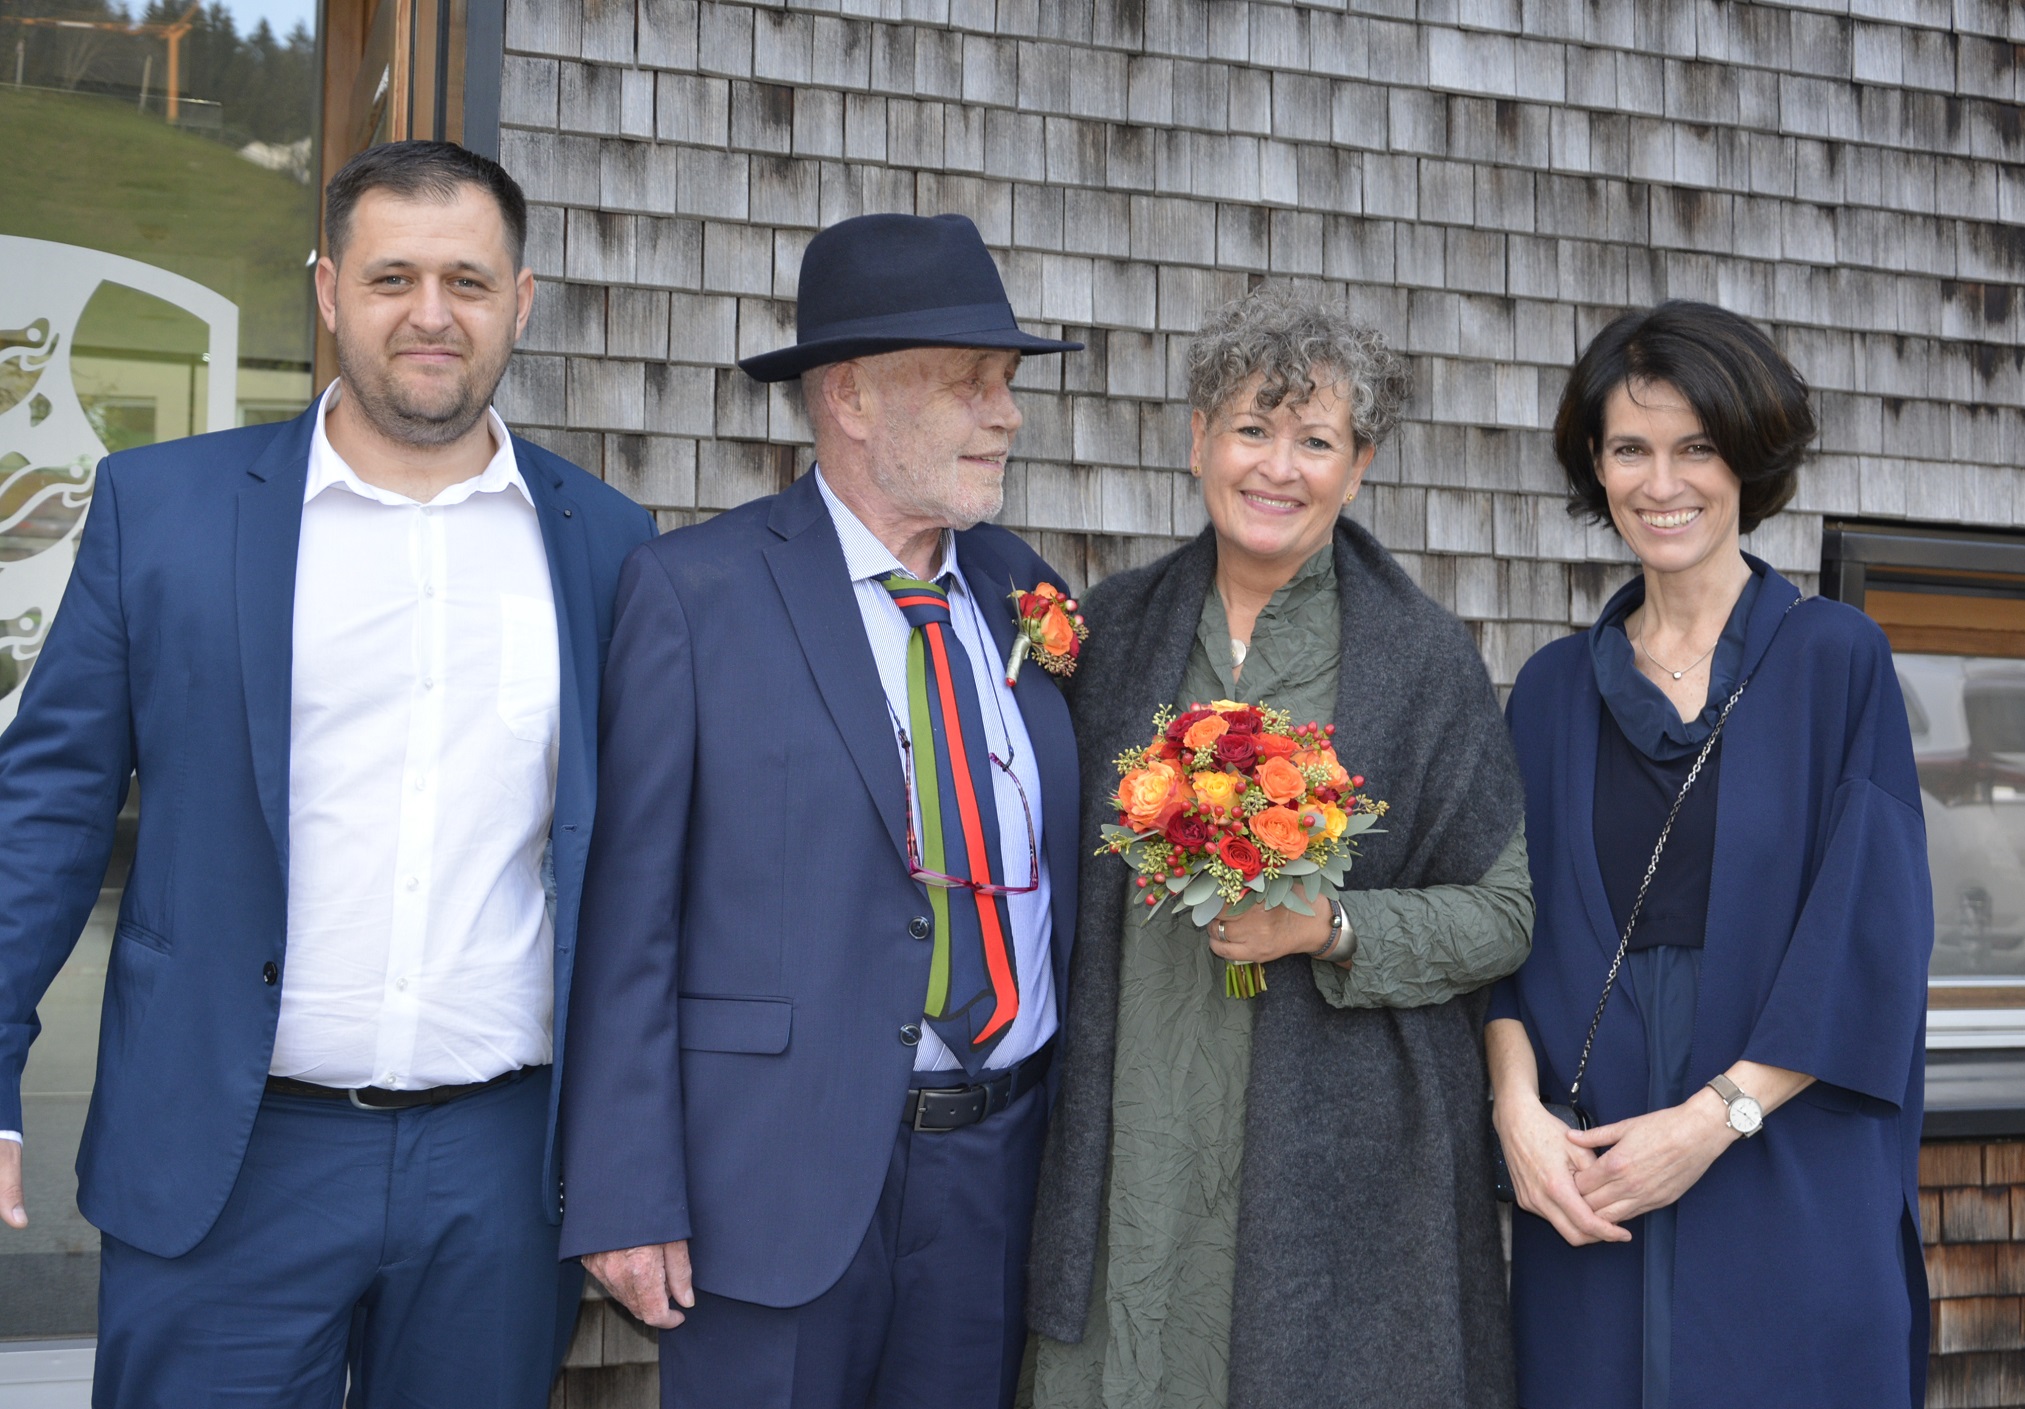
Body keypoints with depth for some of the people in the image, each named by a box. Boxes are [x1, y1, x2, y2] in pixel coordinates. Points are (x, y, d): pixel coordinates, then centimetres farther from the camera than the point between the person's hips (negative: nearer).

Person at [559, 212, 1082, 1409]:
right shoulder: (693, 591, -7)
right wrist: (625, 1199, -11)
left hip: (1001, 1167, 5)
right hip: (781, 1176, -4)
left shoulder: (1028, 595, 8)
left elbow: (1067, 880, 11)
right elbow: (630, 912, -8)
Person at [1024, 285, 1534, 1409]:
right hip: (1129, 1151, 2)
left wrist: (1330, 929, -15)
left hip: (1338, 1161, -2)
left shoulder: (1423, 656, -1)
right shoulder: (1115, 628, 7)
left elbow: (1502, 914, 0)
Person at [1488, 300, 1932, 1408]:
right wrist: (1518, 1106, -11)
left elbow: (1873, 928, -6)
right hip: (1585, 1184, 3)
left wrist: (1716, 1117, -13)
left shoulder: (1834, 660, 1)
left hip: (1789, 1185, -2)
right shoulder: (1555, 689, 10)